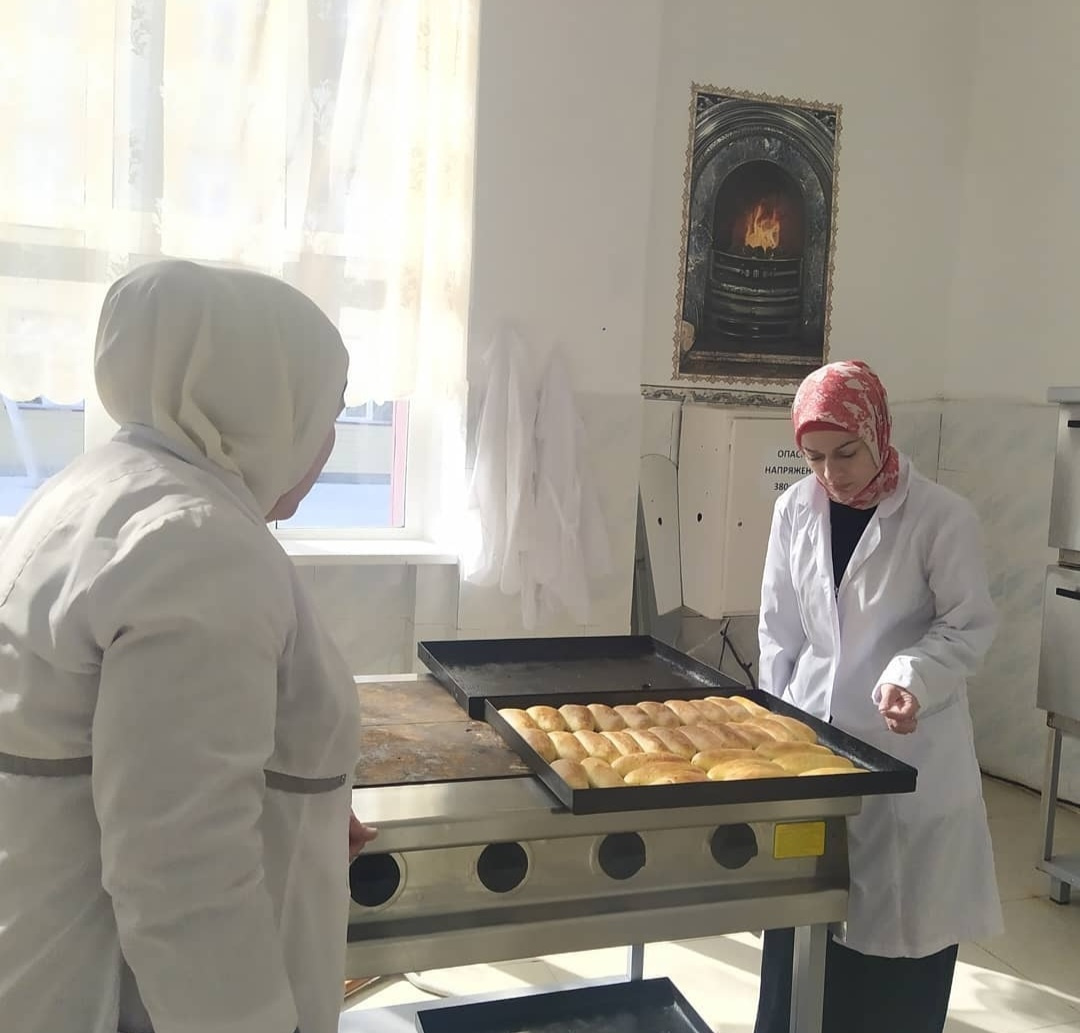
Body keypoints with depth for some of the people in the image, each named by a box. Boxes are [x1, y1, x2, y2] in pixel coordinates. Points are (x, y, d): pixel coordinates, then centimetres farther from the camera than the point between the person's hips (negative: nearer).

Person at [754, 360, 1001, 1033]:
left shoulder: (943, 516, -12)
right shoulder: (796, 509, 0)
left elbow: (971, 626, -7)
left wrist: (914, 677, -25)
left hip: (908, 751, -3)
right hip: (815, 736, 3)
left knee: (905, 914, 6)